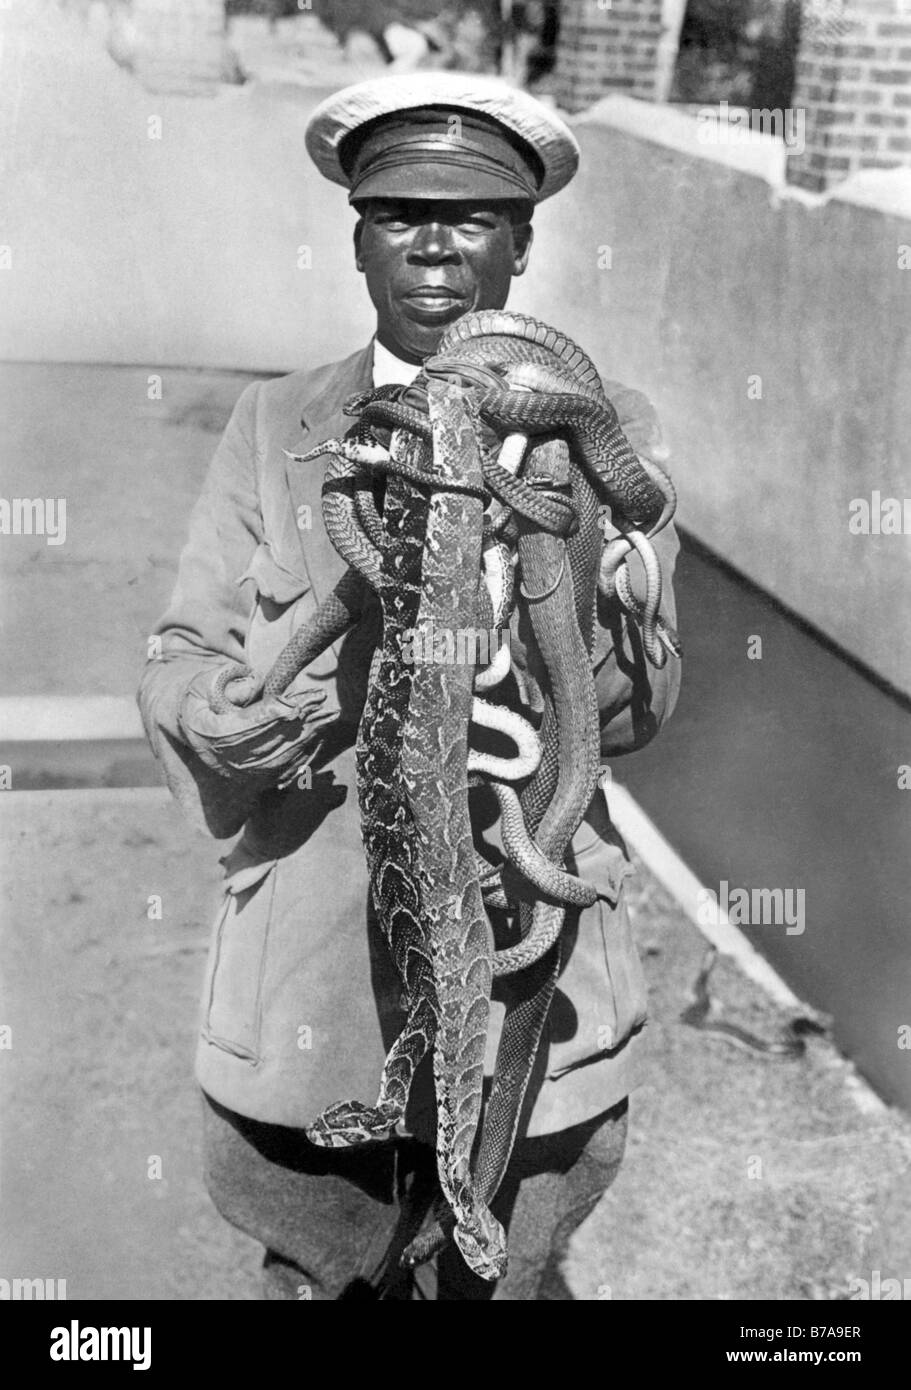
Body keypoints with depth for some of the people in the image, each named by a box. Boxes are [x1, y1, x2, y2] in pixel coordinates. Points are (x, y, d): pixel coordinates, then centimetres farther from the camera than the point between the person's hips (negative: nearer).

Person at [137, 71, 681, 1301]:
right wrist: (217, 714, -20)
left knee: (505, 1279, 16)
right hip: (309, 977, 1)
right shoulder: (274, 429, 4)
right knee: (314, 1276, 16)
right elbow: (183, 655, 3)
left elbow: (642, 699, -6)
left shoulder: (604, 433, 1)